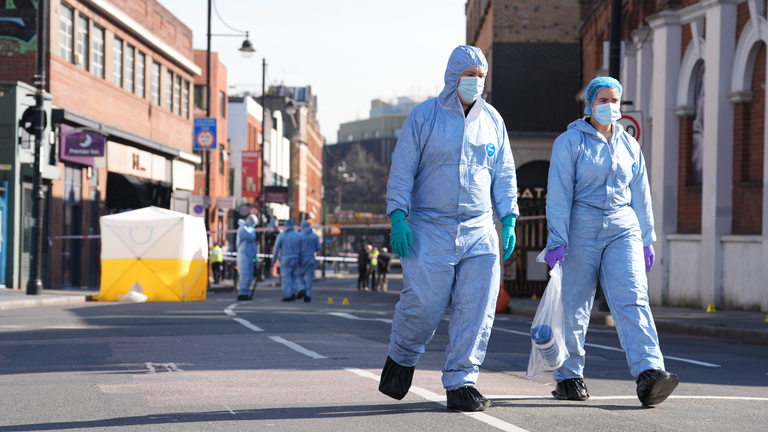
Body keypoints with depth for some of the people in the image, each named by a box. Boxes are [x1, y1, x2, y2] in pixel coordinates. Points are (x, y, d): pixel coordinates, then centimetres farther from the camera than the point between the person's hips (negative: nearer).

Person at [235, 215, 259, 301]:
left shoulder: (248, 229, 22)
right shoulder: (242, 228, -10)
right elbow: (251, 237, -21)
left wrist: (255, 255, 22)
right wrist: (252, 230, -2)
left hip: (249, 255, 10)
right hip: (243, 255, -10)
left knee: (249, 276, 8)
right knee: (245, 275, -15)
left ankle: (245, 293, 10)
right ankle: (242, 294, -16)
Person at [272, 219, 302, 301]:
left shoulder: (281, 236, -7)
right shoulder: (298, 236, 0)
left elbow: (276, 249, -4)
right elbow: (300, 249, 6)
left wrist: (274, 259, 5)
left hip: (285, 259, -3)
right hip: (295, 259, 3)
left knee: (286, 277, 1)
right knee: (293, 276, 18)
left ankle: (288, 295, -1)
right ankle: (293, 293, 12)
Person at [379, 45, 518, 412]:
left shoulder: (492, 120, 11)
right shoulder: (424, 116, -1)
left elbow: (503, 175, 15)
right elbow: (402, 171, -3)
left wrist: (508, 220, 6)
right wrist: (398, 218, -12)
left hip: (479, 231, 4)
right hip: (430, 230, -3)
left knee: (477, 309, -5)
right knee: (423, 305, -4)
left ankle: (461, 383, 2)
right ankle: (401, 360, 25)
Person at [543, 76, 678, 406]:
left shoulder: (629, 145, 14)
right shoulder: (570, 142, 0)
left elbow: (640, 194, 20)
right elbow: (559, 194, -5)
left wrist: (647, 238, 18)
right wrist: (557, 240, -13)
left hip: (623, 230, 3)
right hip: (581, 229, -3)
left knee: (632, 298, -14)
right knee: (575, 306, 2)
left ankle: (649, 373, -27)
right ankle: (568, 377, 18)